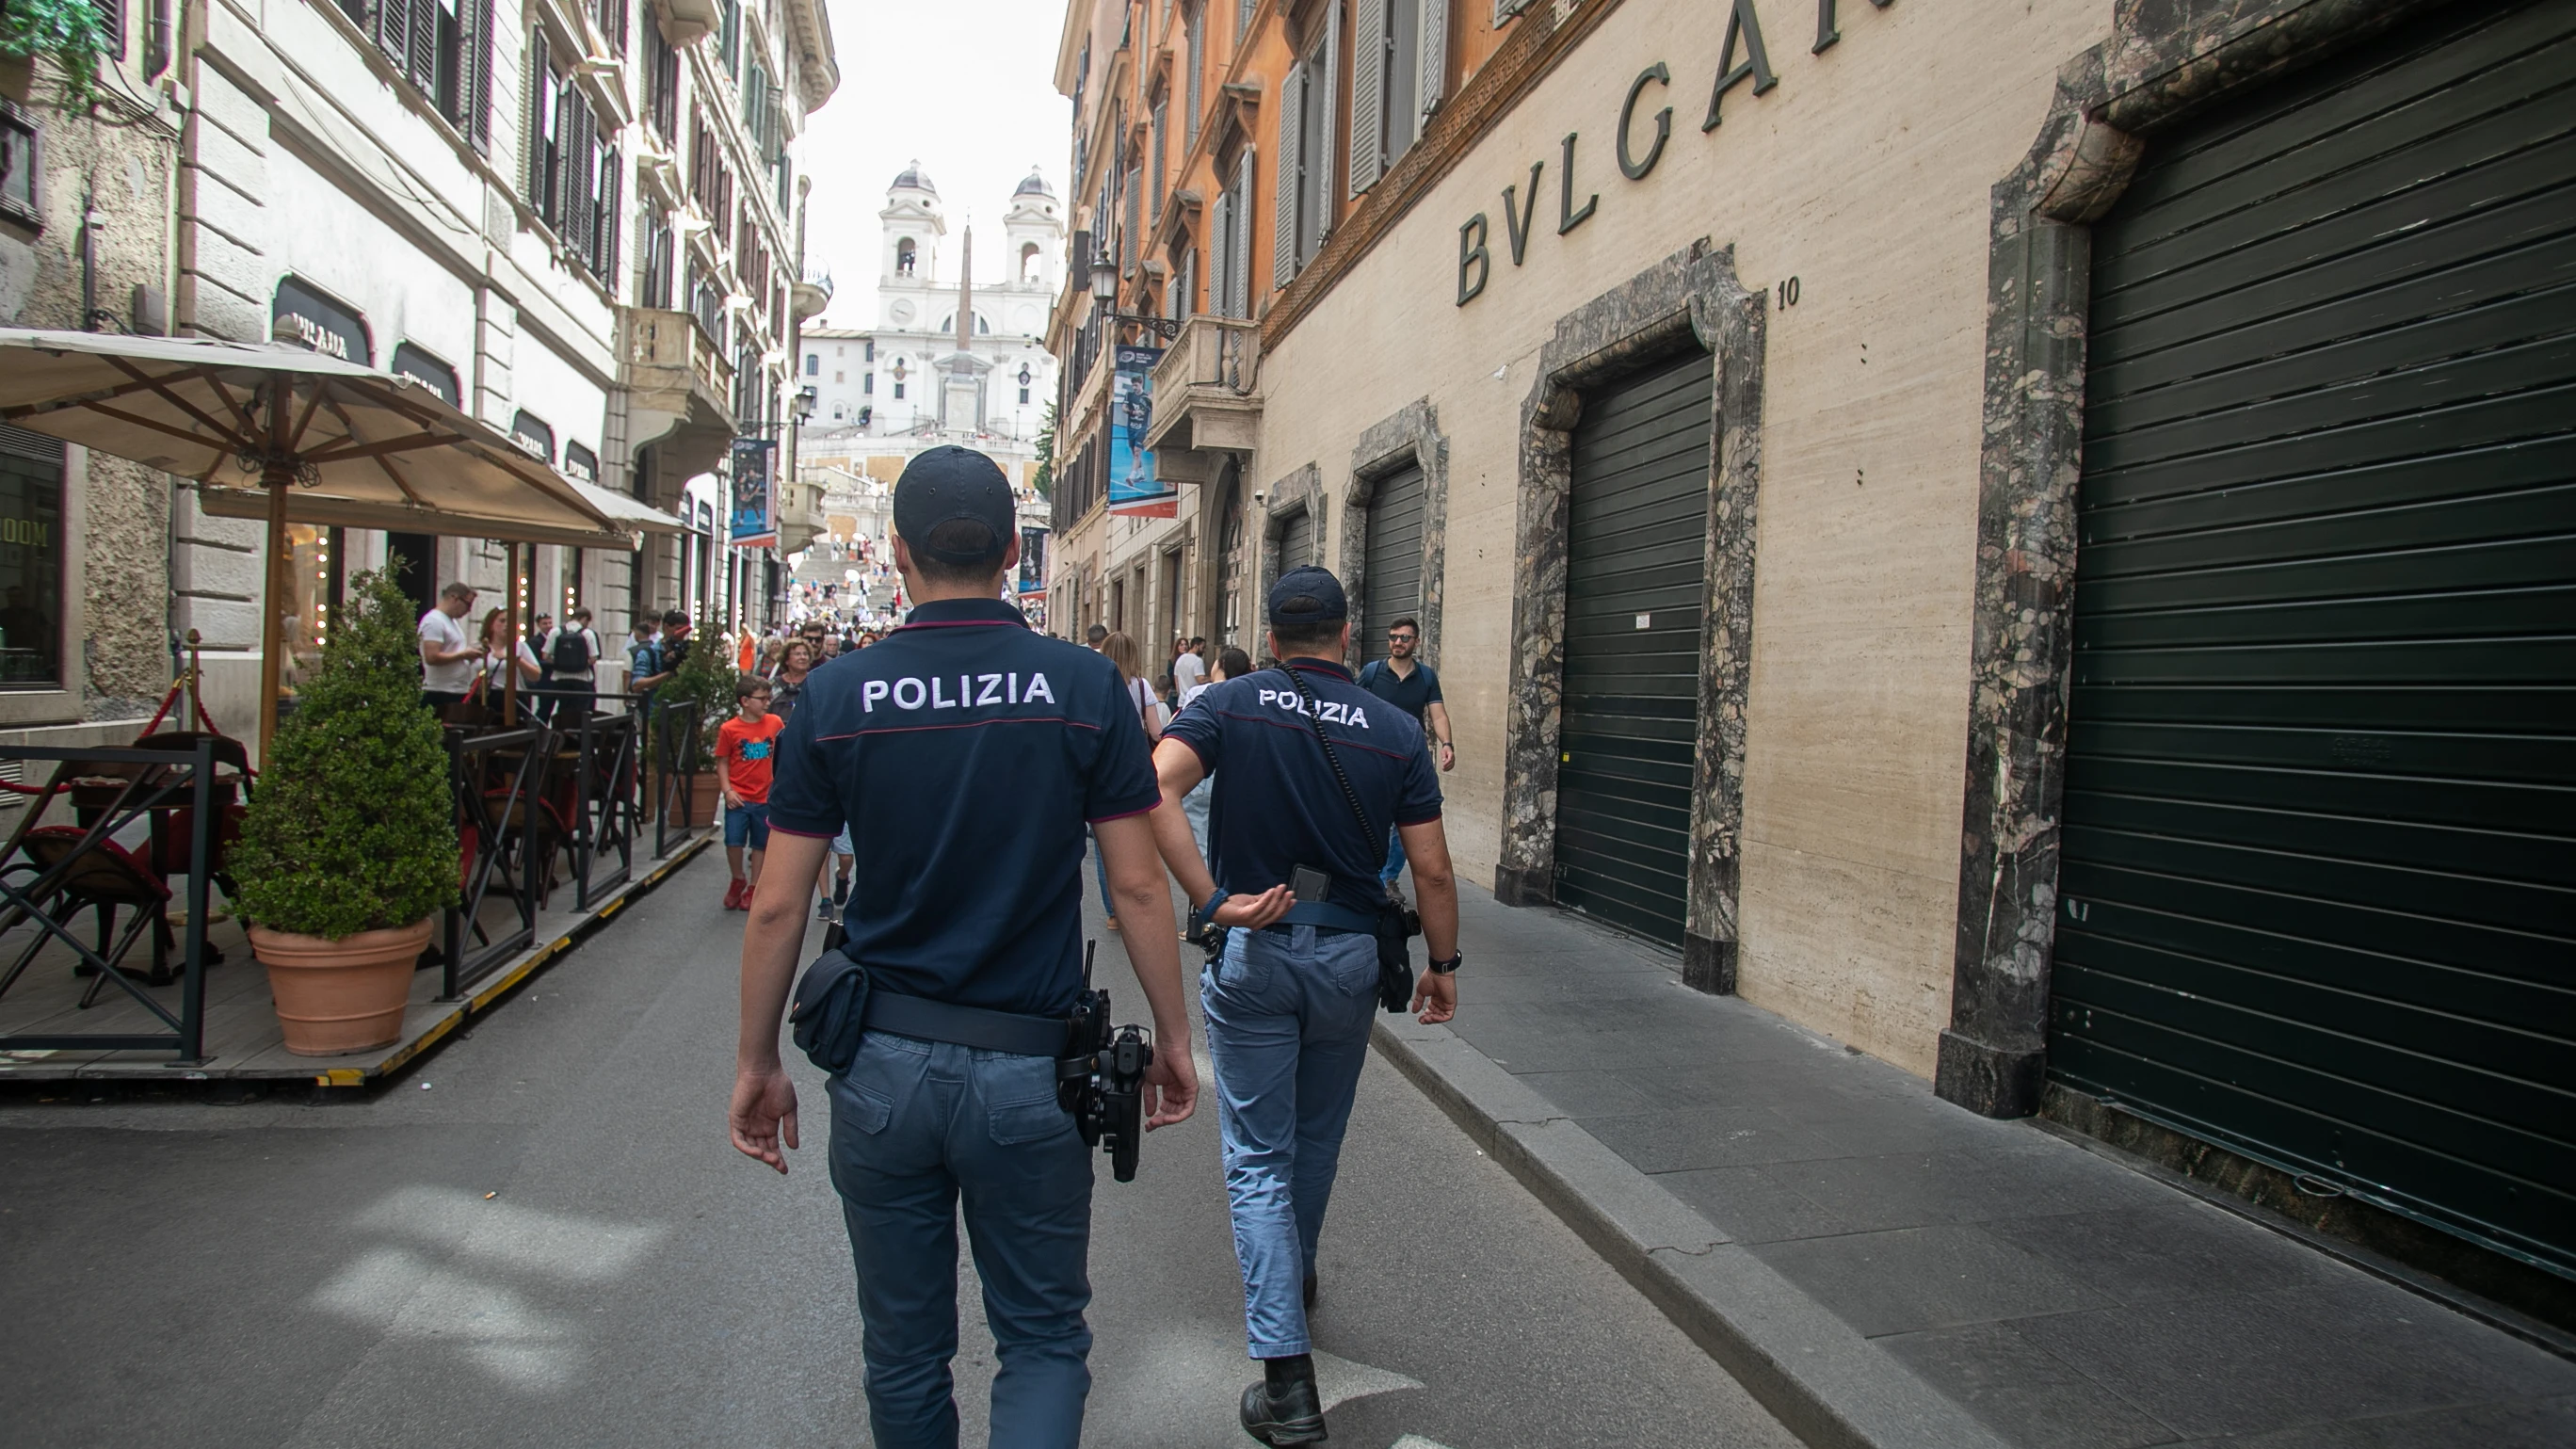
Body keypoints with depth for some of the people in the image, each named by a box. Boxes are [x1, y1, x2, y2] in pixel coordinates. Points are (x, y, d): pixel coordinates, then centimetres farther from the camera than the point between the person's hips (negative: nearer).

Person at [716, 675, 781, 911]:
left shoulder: (775, 723, 1)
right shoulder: (729, 729, -7)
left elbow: (781, 754, 13)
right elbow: (722, 762, -1)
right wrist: (728, 790, -10)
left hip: (766, 797, 2)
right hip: (739, 798, -2)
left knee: (760, 845, 10)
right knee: (733, 842, -7)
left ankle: (752, 889, 23)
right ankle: (738, 880, 19)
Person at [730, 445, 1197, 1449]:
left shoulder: (837, 695, -4)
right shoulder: (1083, 687, -7)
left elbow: (777, 905, -1)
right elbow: (1138, 886, -7)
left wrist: (756, 1062, 10)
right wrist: (1173, 1036, 5)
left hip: (882, 1065, 2)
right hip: (1029, 1069, -1)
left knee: (903, 1346, 20)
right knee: (1043, 1335, 16)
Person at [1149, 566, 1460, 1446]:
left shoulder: (1230, 704, -5)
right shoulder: (1395, 731, -3)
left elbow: (1154, 789, -23)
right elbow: (1432, 869, -3)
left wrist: (1213, 901, -21)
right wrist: (1442, 963, 10)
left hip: (1255, 954, -2)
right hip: (1350, 958, 2)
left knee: (1258, 1158, 6)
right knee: (1317, 1141, 24)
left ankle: (1286, 1373, 3)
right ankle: (1295, 1281, 47)